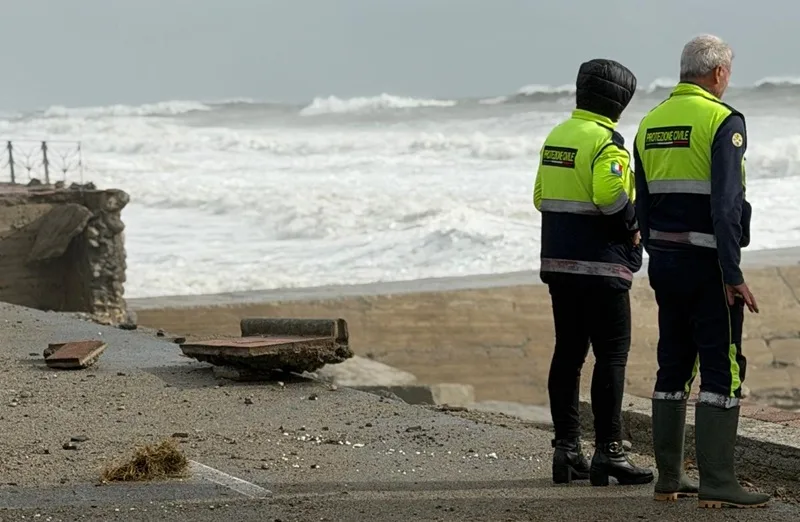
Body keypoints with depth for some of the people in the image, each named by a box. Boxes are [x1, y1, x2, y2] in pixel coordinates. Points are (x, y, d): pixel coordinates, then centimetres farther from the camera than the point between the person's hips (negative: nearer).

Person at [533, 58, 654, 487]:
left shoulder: (556, 137, 13)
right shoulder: (606, 142, -13)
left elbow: (540, 197, 16)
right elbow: (611, 196, -25)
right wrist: (632, 230, -8)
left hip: (557, 261, 8)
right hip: (600, 266, -8)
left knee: (568, 353, 11)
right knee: (611, 355, -3)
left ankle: (566, 449, 12)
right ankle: (608, 451, -5)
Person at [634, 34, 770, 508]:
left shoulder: (650, 124, 10)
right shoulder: (723, 120, -12)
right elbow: (726, 204, -19)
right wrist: (733, 276, -19)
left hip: (664, 261, 7)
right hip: (708, 262, -7)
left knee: (673, 367, 13)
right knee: (722, 370, -4)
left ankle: (669, 478, 17)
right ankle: (717, 484, -7)